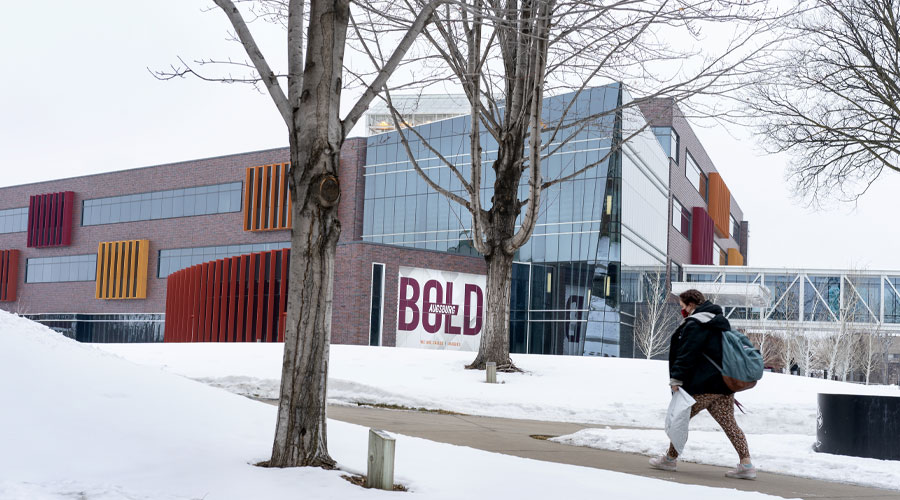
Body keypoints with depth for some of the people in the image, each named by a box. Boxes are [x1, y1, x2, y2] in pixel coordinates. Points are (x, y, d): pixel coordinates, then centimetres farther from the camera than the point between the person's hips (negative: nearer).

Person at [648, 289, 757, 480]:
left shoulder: (694, 324, -11)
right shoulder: (720, 322, 19)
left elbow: (686, 355, -18)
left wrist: (676, 380, -17)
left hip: (703, 386, -9)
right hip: (726, 385, 9)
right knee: (729, 423, 6)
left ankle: (670, 458, 15)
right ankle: (746, 464, -2)